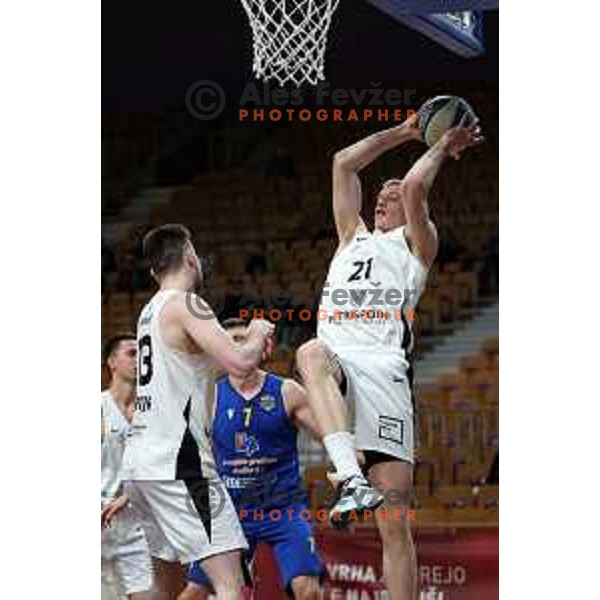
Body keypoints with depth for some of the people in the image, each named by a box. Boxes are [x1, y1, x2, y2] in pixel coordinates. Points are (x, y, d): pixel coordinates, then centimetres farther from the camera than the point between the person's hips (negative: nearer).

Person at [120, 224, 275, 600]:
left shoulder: (150, 311, 19)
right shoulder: (185, 305, -9)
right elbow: (240, 364, -21)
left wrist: (251, 342, 28)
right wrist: (257, 336, 0)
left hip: (140, 458, 10)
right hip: (177, 463, -10)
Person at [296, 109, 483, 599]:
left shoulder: (416, 242, 20)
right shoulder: (354, 236, 33)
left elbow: (415, 185, 2)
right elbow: (344, 164, 28)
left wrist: (444, 148, 18)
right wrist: (406, 132, 31)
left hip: (384, 365, -2)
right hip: (336, 352, 3)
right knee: (312, 353, -39)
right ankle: (352, 479, -55)